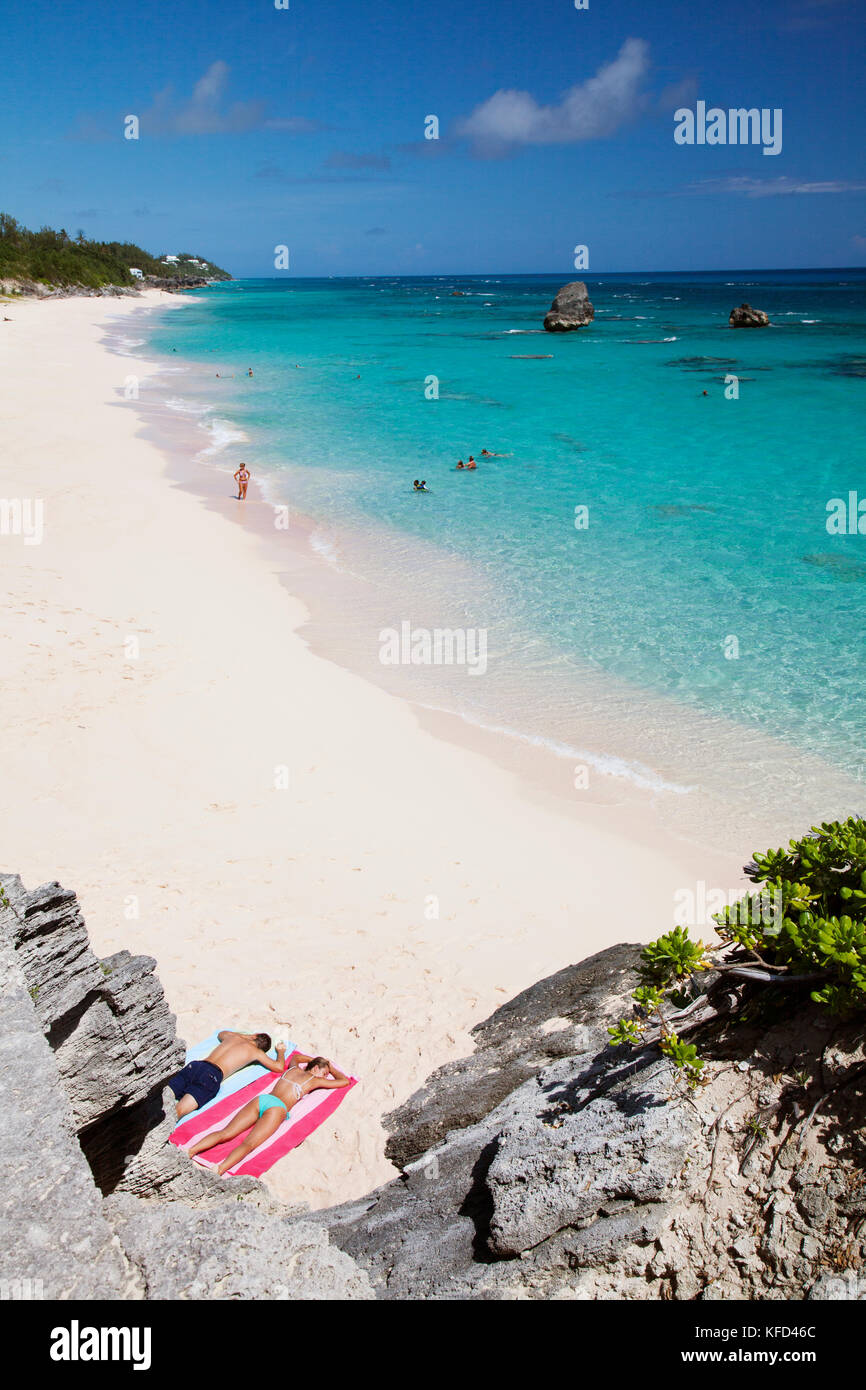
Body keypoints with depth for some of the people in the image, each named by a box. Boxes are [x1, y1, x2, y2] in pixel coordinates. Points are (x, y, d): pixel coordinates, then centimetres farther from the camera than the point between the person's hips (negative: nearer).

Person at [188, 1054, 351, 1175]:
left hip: (261, 1099, 6)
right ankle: (219, 1170, -49)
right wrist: (331, 1068, 44)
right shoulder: (315, 1080, 17)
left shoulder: (293, 1069, 31)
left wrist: (314, 1059, 62)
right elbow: (345, 1081, 29)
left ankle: (190, 1151, -31)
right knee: (249, 1144, -25)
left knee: (226, 1133, -10)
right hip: (277, 1107, -6)